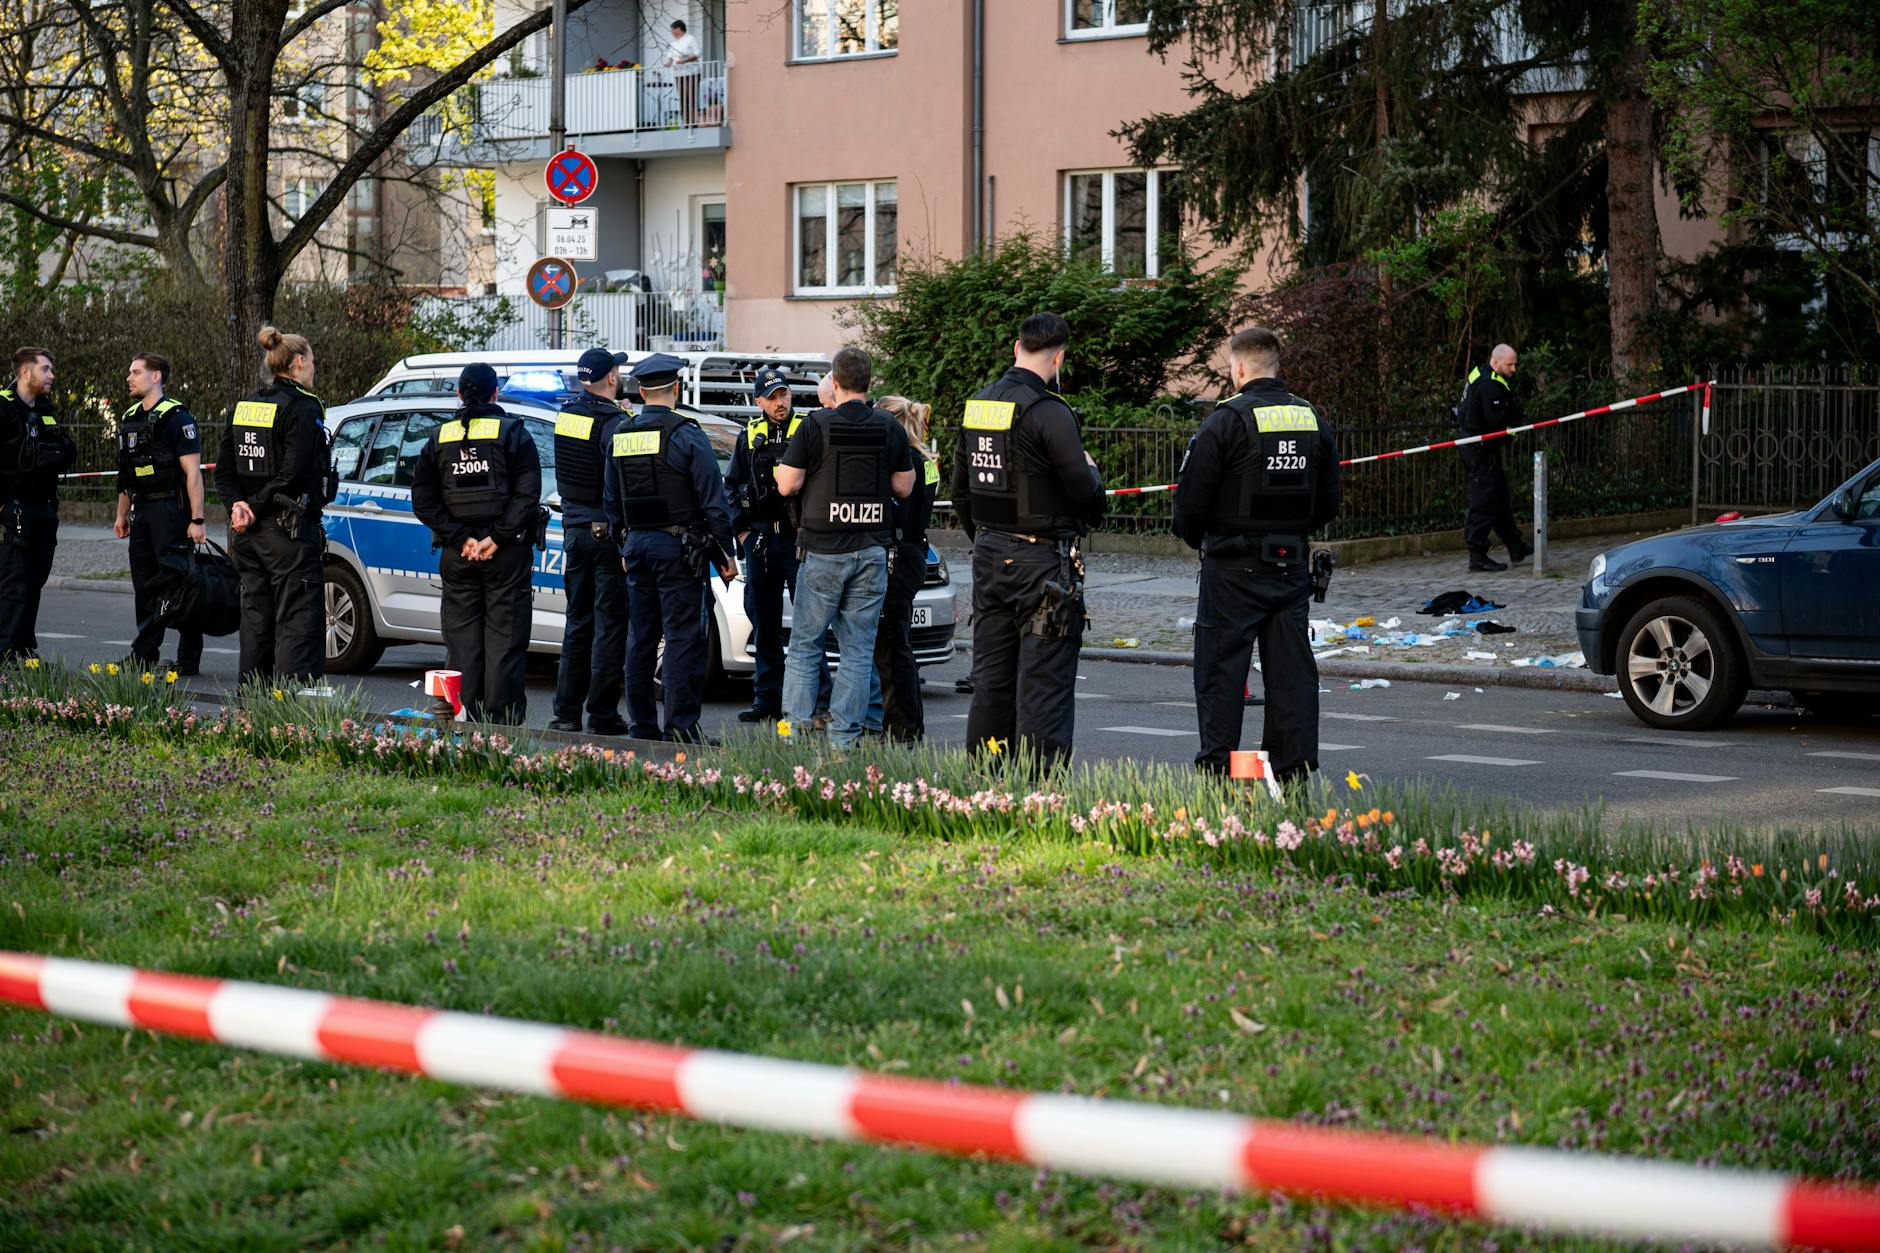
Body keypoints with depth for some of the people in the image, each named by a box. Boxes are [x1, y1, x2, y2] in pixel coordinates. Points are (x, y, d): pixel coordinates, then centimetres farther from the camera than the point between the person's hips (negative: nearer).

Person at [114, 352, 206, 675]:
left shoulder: (176, 417, -10)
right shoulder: (129, 419, 15)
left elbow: (193, 472, -14)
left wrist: (197, 519, -18)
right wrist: (122, 514, 18)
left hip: (170, 511, -8)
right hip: (141, 514, 8)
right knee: (145, 585, 11)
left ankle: (189, 659, -3)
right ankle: (144, 656, 17)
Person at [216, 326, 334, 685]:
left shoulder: (246, 406, 12)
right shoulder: (301, 408, -11)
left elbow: (224, 470, 10)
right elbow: (292, 474, -18)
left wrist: (238, 505, -3)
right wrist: (257, 508, -10)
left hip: (251, 535, 8)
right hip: (292, 534, -8)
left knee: (256, 622, 14)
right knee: (297, 625, -7)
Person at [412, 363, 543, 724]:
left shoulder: (440, 438, 7)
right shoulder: (513, 433, -3)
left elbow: (422, 499, 1)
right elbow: (527, 493, -12)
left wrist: (460, 539, -5)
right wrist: (497, 538, -12)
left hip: (457, 556, 3)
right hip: (506, 556, -3)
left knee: (462, 639, 7)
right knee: (505, 639, 0)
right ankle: (502, 721, -3)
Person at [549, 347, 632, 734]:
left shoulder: (566, 415, 5)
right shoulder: (614, 423, -16)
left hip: (575, 531, 7)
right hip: (608, 533, -7)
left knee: (578, 621, 14)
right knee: (610, 624, -1)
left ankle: (566, 712, 14)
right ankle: (602, 714, -1)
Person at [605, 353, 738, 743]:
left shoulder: (619, 436, 8)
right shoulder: (686, 435, -10)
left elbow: (613, 501, 16)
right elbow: (713, 501, -10)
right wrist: (725, 553, -4)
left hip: (637, 545, 6)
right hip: (678, 546, -6)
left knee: (640, 637, 10)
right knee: (683, 636, -5)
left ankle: (641, 724, 13)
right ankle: (680, 726, -9)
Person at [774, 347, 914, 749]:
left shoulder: (815, 425, -7)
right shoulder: (890, 429, 1)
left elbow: (787, 485, -8)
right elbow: (904, 486, 7)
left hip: (823, 550, -2)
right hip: (873, 550, 2)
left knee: (804, 644, 7)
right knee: (858, 650, 5)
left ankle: (796, 727, 2)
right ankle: (844, 737, 2)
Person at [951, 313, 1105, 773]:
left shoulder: (977, 407, 8)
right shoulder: (1048, 412, -16)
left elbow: (961, 490, 16)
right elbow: (1086, 491, -16)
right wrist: (1093, 472, 7)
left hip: (988, 557, 7)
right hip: (1042, 560, -7)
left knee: (990, 678, 13)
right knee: (1043, 681, -4)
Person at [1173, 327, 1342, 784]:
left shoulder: (1227, 421, -12)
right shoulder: (1314, 421, 7)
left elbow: (1191, 500, -10)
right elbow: (1330, 501, 13)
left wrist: (1196, 539, 9)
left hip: (1234, 566, -5)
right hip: (1293, 565, 5)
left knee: (1221, 666, 0)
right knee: (1291, 667, 7)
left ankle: (1216, 773, -1)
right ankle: (1294, 771, 8)